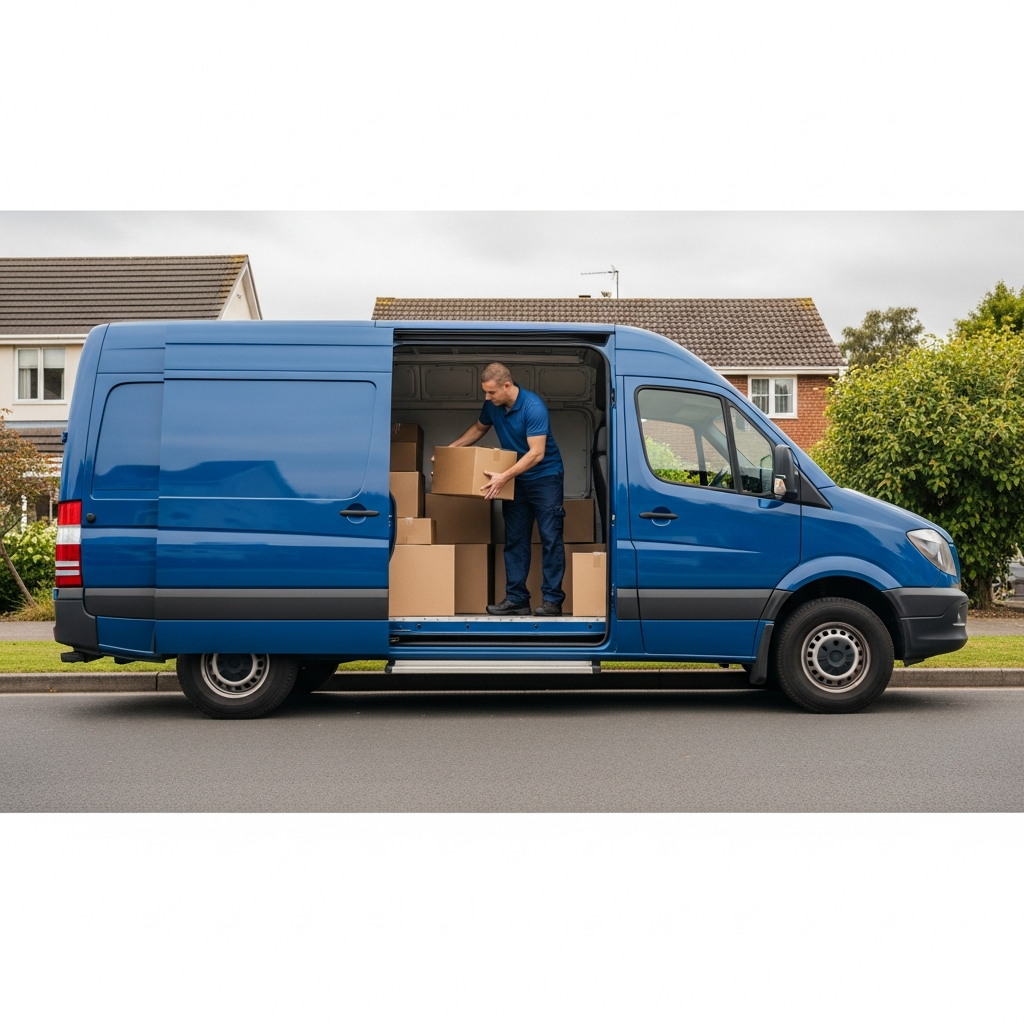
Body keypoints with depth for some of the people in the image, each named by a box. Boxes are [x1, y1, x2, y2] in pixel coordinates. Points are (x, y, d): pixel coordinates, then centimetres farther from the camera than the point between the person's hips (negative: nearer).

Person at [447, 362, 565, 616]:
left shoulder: (533, 407, -26)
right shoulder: (492, 405, -5)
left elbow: (536, 454, -30)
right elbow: (479, 428, 17)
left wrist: (504, 477, -35)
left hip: (545, 478, -7)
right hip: (516, 480, 7)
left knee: (550, 538, -7)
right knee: (515, 539, 4)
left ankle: (552, 600, -5)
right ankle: (516, 599, 7)